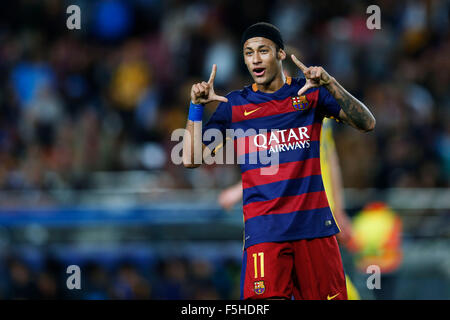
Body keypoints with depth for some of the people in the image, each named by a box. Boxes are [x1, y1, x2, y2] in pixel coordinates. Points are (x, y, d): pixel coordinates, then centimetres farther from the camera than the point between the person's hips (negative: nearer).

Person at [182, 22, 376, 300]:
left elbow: (366, 123, -2)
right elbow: (192, 159, 4)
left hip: (314, 224, 1)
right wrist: (197, 107, -6)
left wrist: (330, 85, -15)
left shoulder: (310, 92, 8)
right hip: (263, 227, -1)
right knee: (267, 299, -19)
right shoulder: (234, 105, 8)